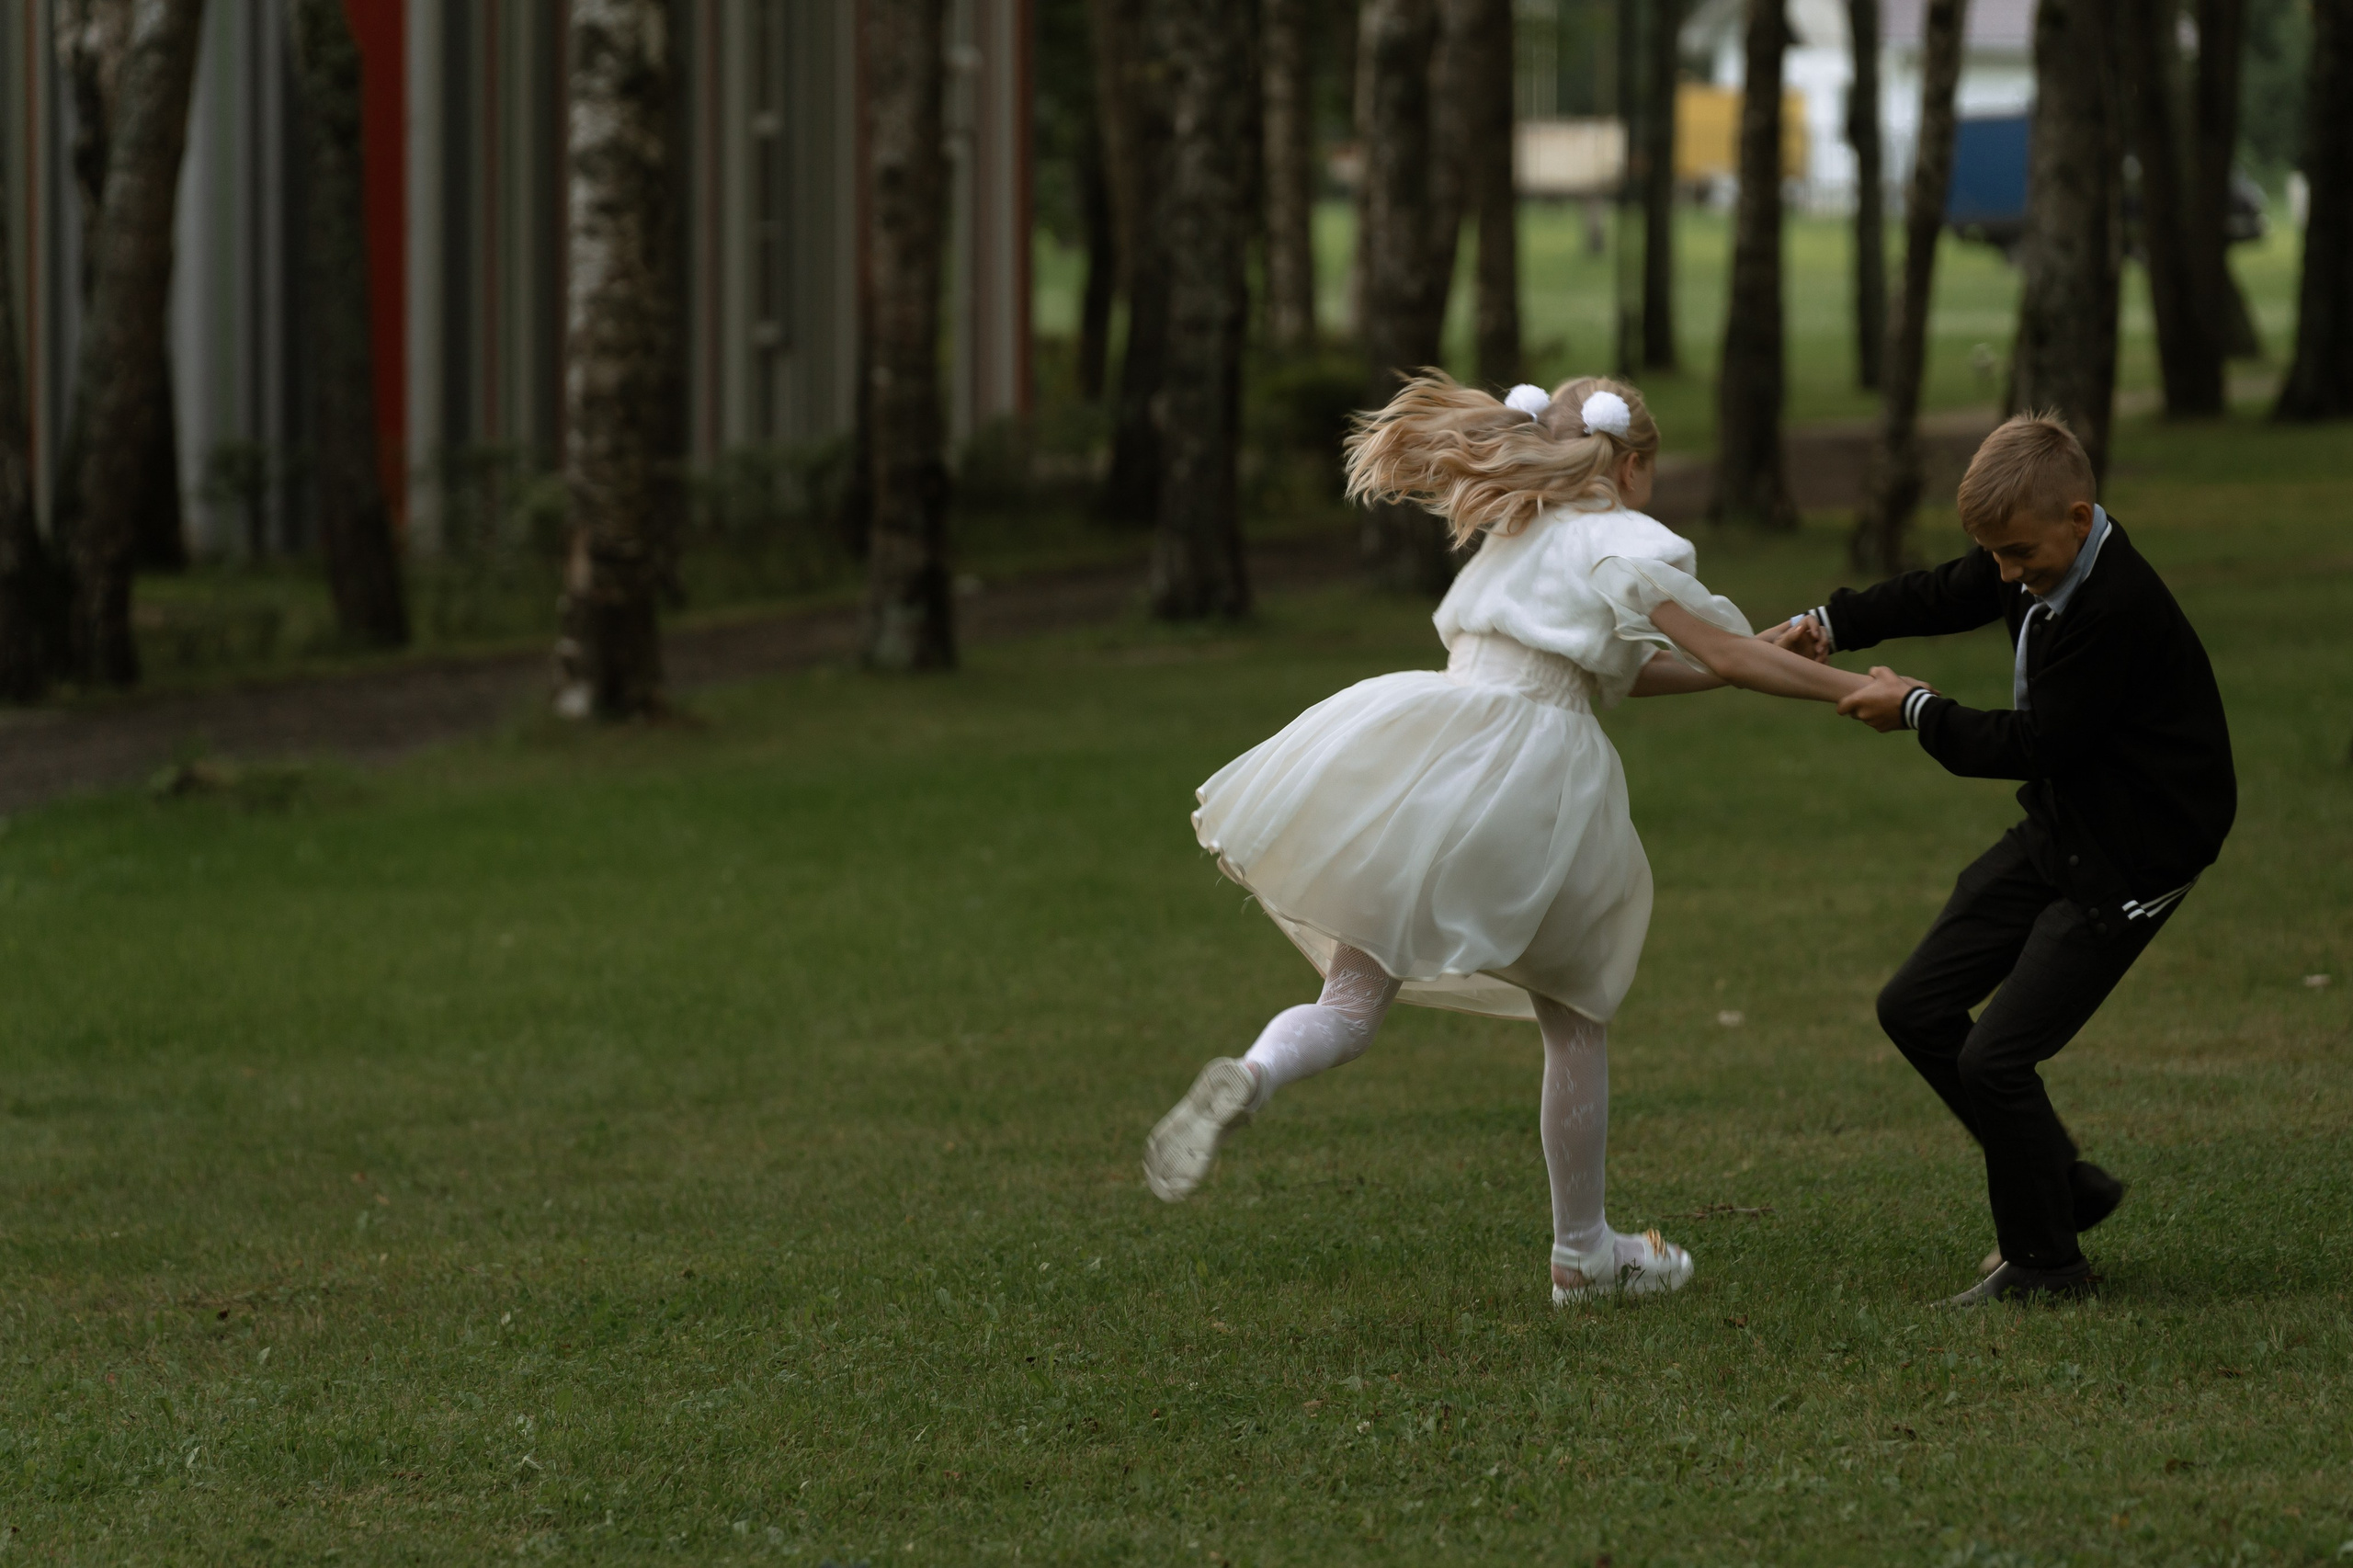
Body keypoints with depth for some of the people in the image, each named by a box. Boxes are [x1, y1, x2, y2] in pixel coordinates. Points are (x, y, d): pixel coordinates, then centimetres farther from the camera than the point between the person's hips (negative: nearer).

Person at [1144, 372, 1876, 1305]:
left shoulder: (1511, 537, 26)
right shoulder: (1627, 544, 5)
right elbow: (1727, 658, -3)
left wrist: (1754, 655, 33)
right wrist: (1853, 689, 5)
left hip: (1422, 766, 5)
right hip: (1533, 771, -5)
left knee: (1351, 1006, -1)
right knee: (1575, 1020, 15)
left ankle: (1249, 1079, -35)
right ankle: (1583, 1251, 24)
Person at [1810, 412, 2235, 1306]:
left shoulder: (2119, 611, -29)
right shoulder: (2035, 564, -2)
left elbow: (2036, 743, -24)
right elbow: (1941, 597, 15)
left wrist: (1918, 711, -14)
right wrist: (1828, 626, 0)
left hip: (2135, 856, -10)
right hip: (2056, 833, 10)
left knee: (1995, 1059, -11)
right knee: (1916, 1008, 10)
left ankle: (2044, 1263, 7)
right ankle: (2066, 1189, 21)